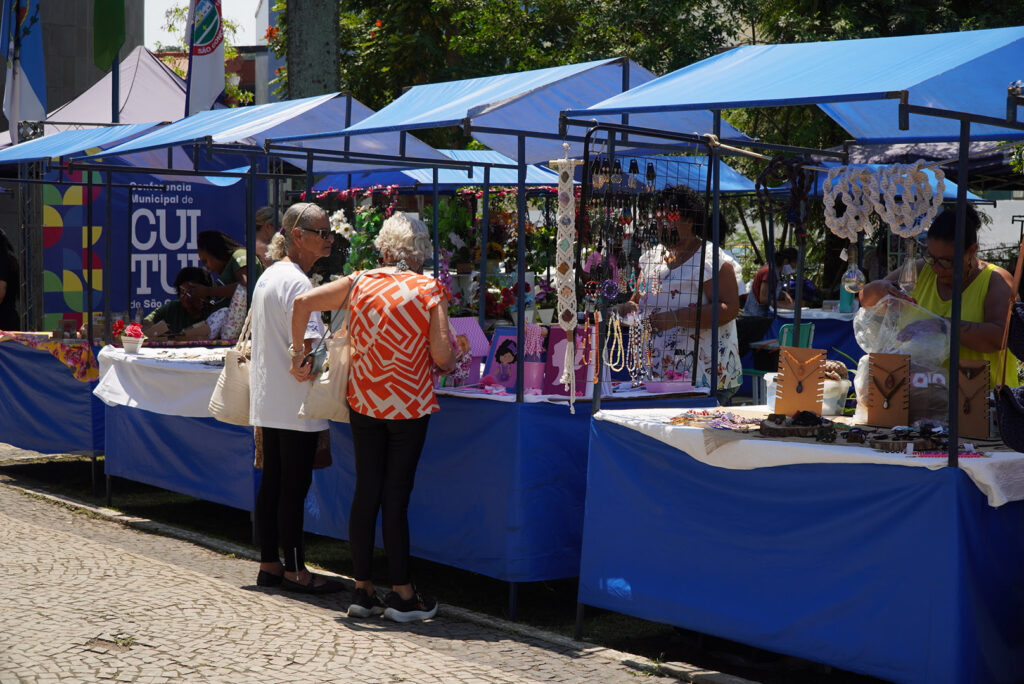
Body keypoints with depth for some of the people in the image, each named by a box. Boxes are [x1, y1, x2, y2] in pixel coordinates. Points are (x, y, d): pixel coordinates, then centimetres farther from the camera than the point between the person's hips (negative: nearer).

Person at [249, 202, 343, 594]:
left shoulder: (268, 276, 14)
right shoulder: (297, 282, -16)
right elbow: (307, 347, -24)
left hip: (267, 399, 9)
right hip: (295, 404, -9)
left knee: (272, 483, 13)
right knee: (295, 487, -2)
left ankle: (269, 565, 19)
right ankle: (295, 571, 4)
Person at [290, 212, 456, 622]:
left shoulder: (360, 283, 1)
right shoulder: (429, 291, -8)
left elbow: (303, 303, -2)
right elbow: (442, 355, -14)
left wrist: (297, 356, 6)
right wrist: (448, 363, 9)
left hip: (364, 400, 3)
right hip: (409, 403, -3)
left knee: (366, 493, 9)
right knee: (395, 497, 1)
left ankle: (362, 590, 15)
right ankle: (402, 596, 8)